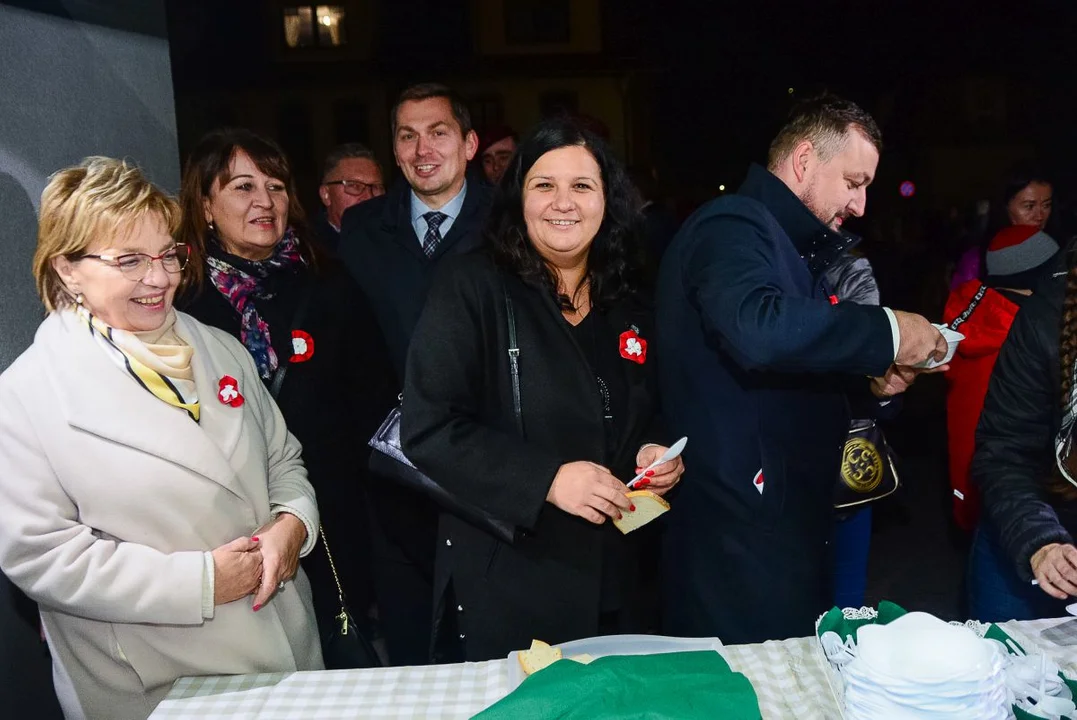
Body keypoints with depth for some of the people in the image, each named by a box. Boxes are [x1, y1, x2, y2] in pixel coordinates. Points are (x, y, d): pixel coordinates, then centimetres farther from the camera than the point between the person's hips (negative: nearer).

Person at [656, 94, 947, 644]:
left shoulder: (794, 246, 20)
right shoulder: (732, 227, -13)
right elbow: (756, 329, -35)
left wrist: (872, 383, 6)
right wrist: (885, 332, -23)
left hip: (790, 521, 10)